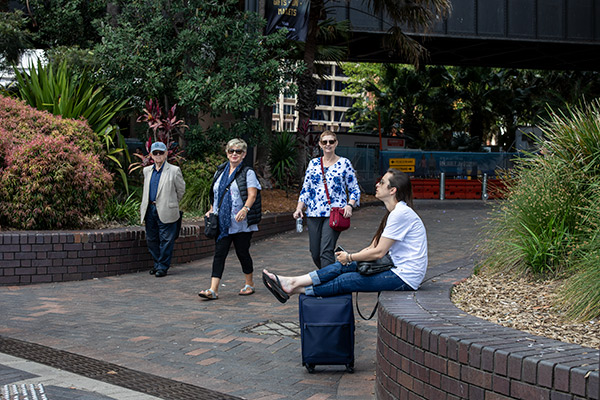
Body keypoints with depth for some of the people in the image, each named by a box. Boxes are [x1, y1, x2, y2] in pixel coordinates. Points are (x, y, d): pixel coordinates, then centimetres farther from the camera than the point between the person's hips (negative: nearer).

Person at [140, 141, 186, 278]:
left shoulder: (174, 170, -3)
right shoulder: (147, 171, 13)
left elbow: (181, 189, 6)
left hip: (166, 211, -5)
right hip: (150, 210, 5)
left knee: (166, 240, -3)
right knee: (151, 239, 10)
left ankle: (162, 266, 5)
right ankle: (157, 264, 23)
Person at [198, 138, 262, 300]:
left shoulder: (248, 173, -2)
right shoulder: (220, 171, 15)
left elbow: (252, 194, -13)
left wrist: (245, 209, -29)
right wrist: (211, 210, 13)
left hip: (241, 223, -4)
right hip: (222, 223, 4)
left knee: (242, 252, 6)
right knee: (219, 253, -4)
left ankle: (249, 284, 26)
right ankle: (213, 290, -9)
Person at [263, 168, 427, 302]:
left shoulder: (401, 213, -18)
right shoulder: (394, 212, 15)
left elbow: (378, 252, -18)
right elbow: (374, 247, 15)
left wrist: (349, 257, -5)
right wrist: (350, 257, 4)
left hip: (404, 277, -9)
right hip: (396, 268, 9)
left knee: (345, 281, -9)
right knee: (343, 266, 0)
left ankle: (294, 289, -3)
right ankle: (293, 283, -3)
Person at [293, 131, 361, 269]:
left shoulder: (344, 163, 5)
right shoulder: (313, 163, 13)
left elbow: (355, 190, 6)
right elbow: (305, 189, 15)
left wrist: (349, 205, -13)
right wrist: (299, 208, 2)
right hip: (313, 212, 4)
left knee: (326, 252, -17)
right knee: (315, 253, 4)